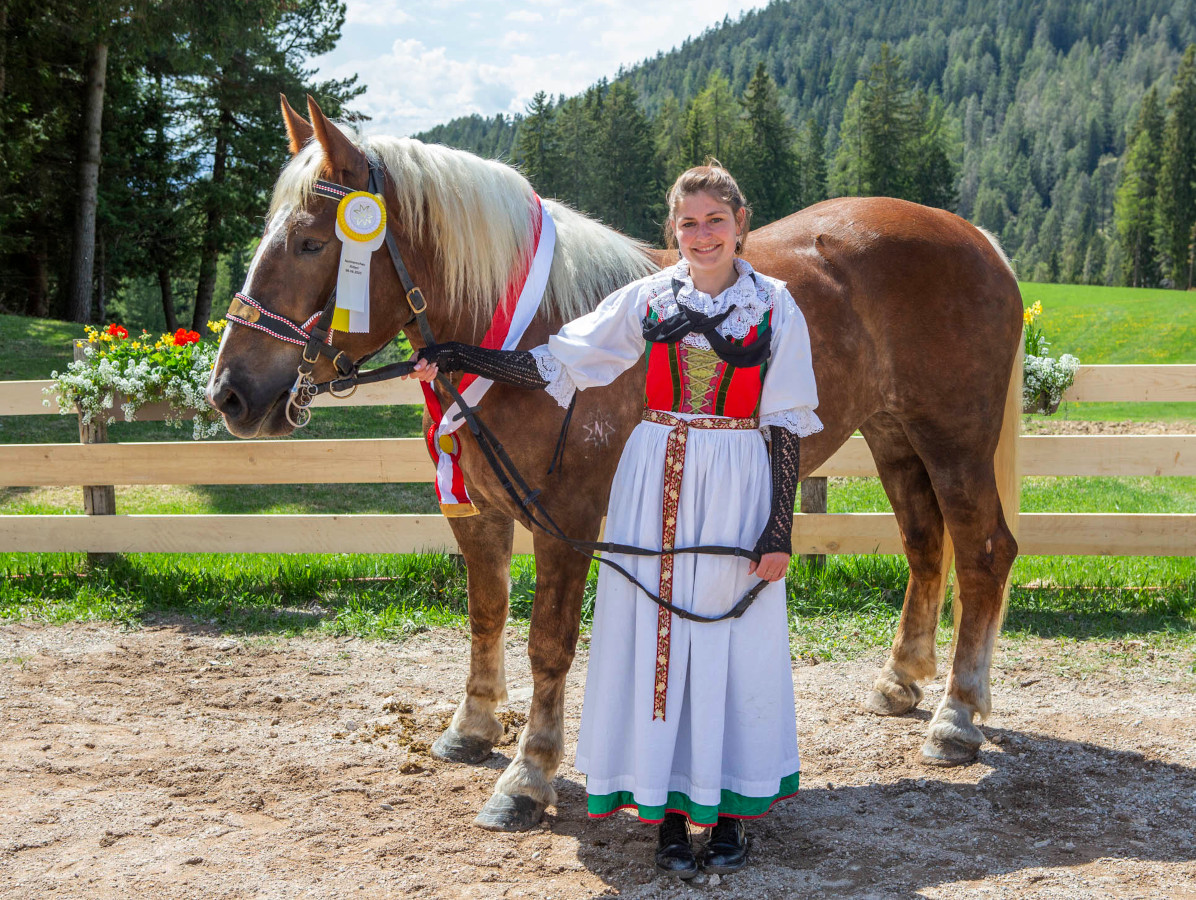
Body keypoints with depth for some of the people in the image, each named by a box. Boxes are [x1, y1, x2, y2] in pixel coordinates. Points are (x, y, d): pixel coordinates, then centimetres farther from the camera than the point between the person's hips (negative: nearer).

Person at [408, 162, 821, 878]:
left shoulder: (775, 306, 0)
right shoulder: (647, 300, 4)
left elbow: (786, 422, -2)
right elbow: (557, 365, 6)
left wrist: (780, 528, -8)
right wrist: (458, 360, 0)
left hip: (738, 492, -2)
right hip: (656, 483, 2)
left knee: (734, 641, 4)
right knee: (653, 637, 5)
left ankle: (734, 810, 18)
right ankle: (668, 808, 18)